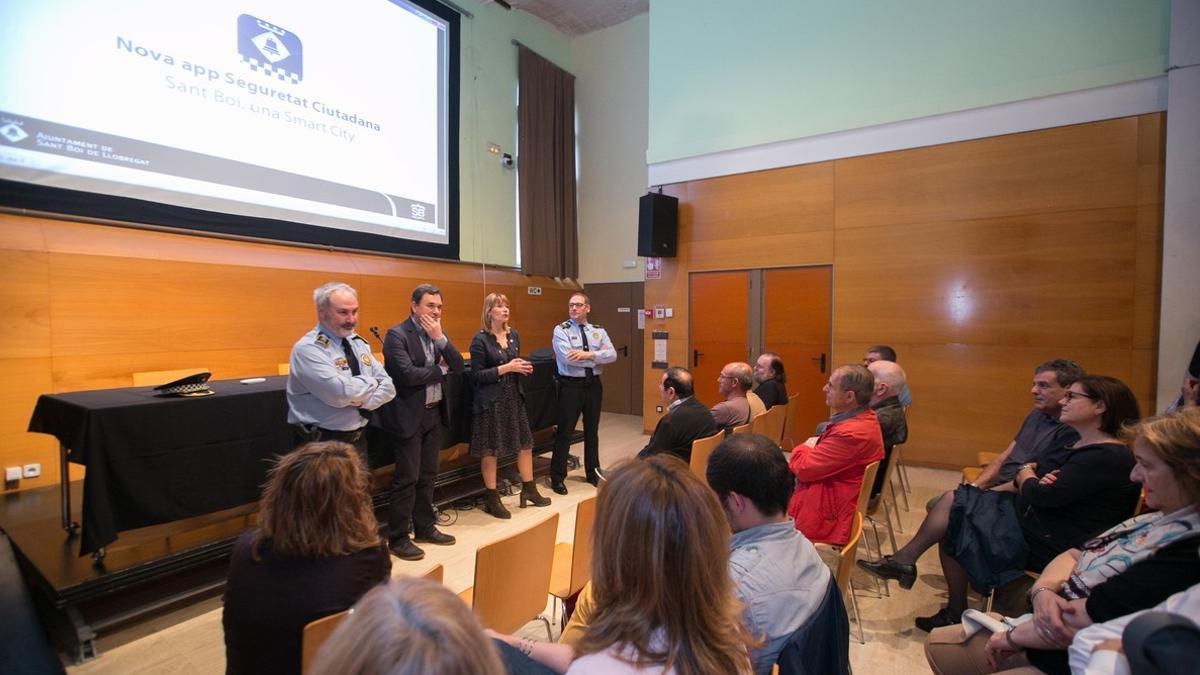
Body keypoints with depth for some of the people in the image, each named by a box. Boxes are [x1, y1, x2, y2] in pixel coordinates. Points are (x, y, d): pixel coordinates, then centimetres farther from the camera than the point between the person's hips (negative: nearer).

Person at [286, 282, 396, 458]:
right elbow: (341, 393, -29)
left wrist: (363, 401, -17)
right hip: (322, 445, -7)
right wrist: (371, 382, -11)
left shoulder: (359, 343, 6)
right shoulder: (308, 348, -17)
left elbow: (388, 386, 1)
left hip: (358, 440, 7)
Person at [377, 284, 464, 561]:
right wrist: (440, 369, -10)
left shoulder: (438, 333, 8)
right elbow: (408, 374, -25)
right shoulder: (397, 334, -13)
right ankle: (398, 538, 15)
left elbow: (458, 366, -1)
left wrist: (440, 338, -14)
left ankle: (425, 527, 30)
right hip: (408, 416, -7)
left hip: (434, 414, 7)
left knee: (427, 476, 16)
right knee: (407, 479, 1)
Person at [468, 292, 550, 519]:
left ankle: (529, 490, 29)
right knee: (490, 450, 5)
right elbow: (477, 375, -14)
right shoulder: (480, 339, -12)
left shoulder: (513, 334, 7)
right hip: (491, 401, -6)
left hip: (514, 397, 7)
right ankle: (491, 499, 20)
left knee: (525, 444, 12)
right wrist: (506, 368, -20)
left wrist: (523, 367, -4)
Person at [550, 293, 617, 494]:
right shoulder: (560, 330, -6)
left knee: (592, 431, 16)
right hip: (571, 386, -4)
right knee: (564, 432, 2)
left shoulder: (598, 331, 6)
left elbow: (612, 355, -8)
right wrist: (598, 355, -15)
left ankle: (593, 473, 33)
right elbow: (567, 358, -21)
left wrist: (588, 354, -21)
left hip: (593, 385, 4)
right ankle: (557, 477, 16)